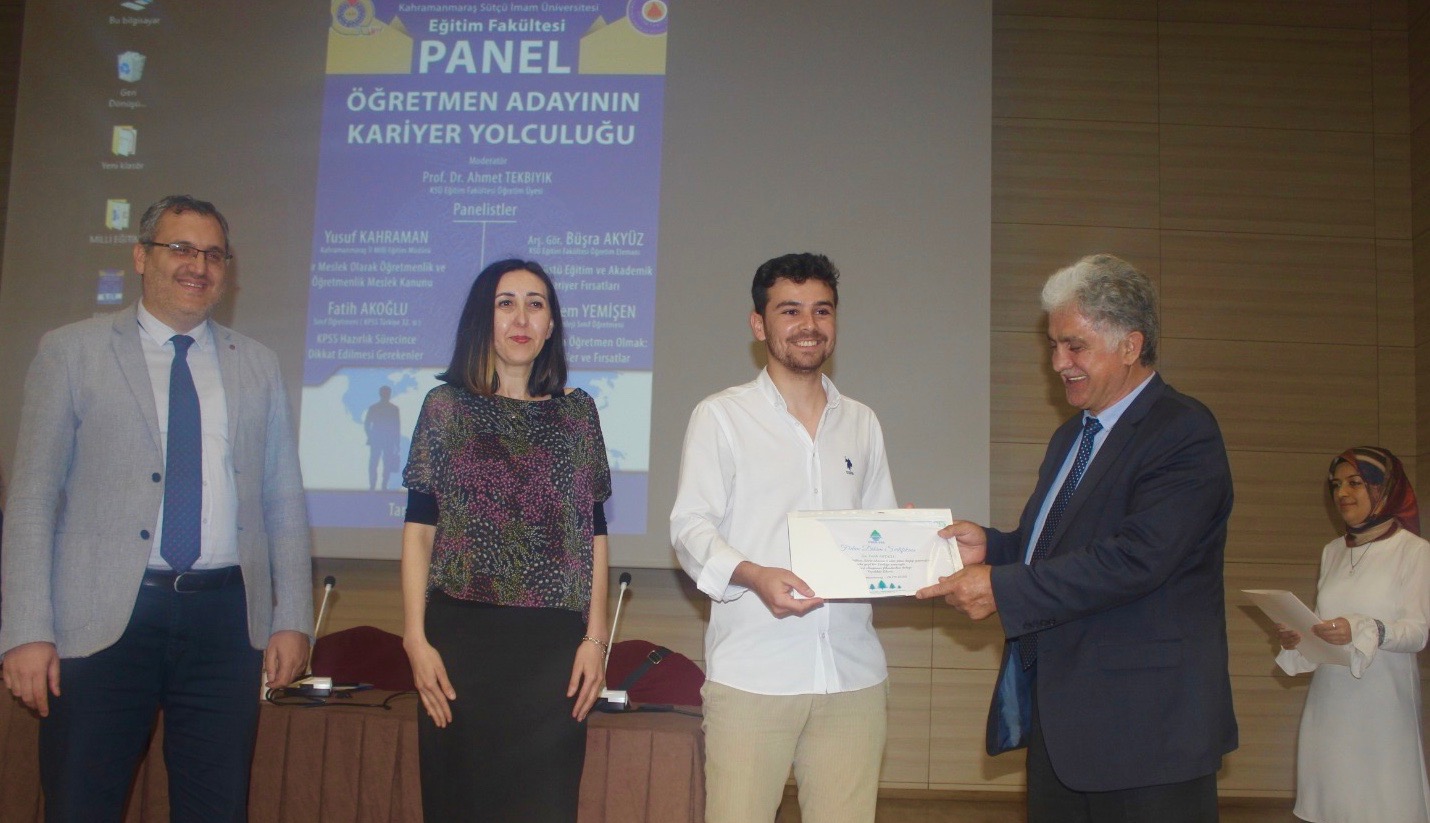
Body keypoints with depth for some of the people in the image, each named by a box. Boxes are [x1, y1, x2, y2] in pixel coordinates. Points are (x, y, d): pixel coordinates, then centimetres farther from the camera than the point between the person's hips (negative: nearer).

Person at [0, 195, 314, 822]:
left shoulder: (257, 366, 12)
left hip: (226, 618, 2)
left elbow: (284, 501, 11)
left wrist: (292, 620, 4)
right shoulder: (71, 352, 5)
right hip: (102, 621, -2)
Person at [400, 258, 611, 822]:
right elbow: (419, 529, 2)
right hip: (461, 637, -1)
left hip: (554, 645, 1)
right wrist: (416, 639, -6)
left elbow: (594, 534, 8)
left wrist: (595, 637, 0)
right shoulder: (446, 406, 5)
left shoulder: (577, 413, 9)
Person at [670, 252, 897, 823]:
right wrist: (752, 575, -20)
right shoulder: (721, 416, 6)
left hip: (853, 673, 4)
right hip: (752, 673, -3)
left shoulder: (861, 423, 19)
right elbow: (690, 525, -2)